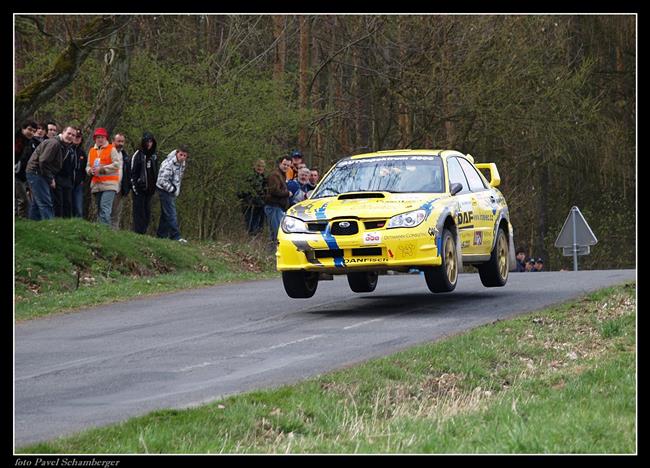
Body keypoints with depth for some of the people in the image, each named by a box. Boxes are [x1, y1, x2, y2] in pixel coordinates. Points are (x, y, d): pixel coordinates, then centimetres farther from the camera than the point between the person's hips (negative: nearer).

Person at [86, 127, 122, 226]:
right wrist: (90, 170, -3)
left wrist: (102, 169, -13)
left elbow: (117, 164, -8)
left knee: (105, 207, -20)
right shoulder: (92, 151, 18)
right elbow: (88, 166, 22)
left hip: (108, 184, -6)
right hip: (96, 184, 6)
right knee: (99, 209, 8)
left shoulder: (111, 149, 1)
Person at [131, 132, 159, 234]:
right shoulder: (137, 155, -5)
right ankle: (138, 232, -8)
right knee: (139, 211, -8)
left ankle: (143, 231, 8)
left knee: (147, 212, 5)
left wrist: (154, 187, 13)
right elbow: (132, 172, -8)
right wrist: (134, 186, -14)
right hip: (139, 188, -6)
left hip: (149, 190, 6)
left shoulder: (154, 156, 14)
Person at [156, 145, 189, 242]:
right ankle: (176, 236, -13)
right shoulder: (168, 164, -24)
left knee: (166, 214, 15)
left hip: (173, 191, 9)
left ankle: (161, 234, 23)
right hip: (165, 190, -9)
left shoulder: (182, 163, 3)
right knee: (171, 214, -11)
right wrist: (173, 190, -19)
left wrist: (177, 190, 10)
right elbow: (163, 181, -25)